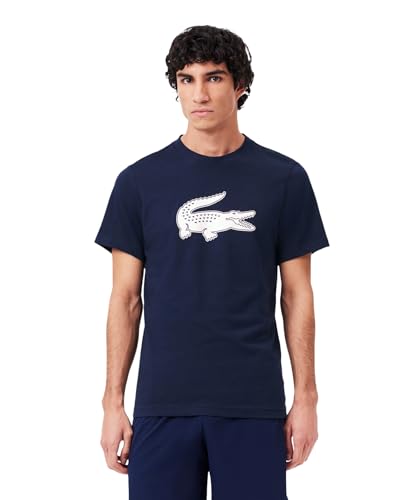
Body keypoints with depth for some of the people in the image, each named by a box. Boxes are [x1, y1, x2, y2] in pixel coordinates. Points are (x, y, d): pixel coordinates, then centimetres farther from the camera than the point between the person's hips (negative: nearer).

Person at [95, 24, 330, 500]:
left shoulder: (283, 179, 2)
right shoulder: (140, 180, 3)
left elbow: (297, 295, 5)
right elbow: (126, 299, 5)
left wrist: (306, 398, 1)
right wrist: (113, 403, 0)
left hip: (253, 405, 0)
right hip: (163, 404, 1)